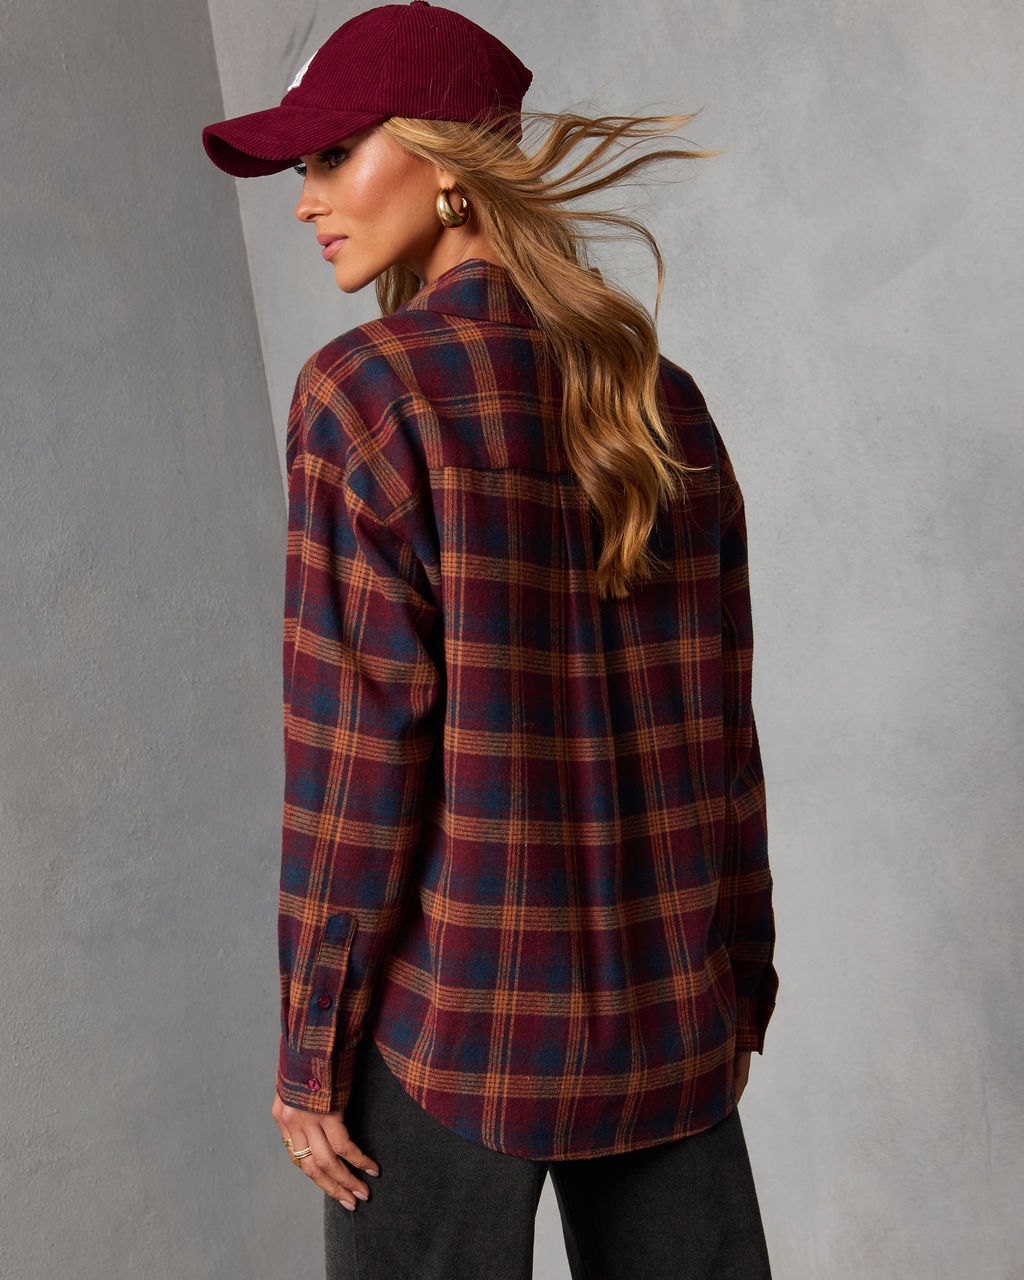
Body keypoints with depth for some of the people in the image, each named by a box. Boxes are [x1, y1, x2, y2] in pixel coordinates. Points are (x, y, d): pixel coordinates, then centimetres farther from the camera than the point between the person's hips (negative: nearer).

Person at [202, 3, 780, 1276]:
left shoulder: (367, 388, -13)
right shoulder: (661, 400, 3)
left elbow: (359, 749, -15)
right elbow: (717, 724, 5)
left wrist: (309, 1046, -7)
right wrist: (740, 982, 14)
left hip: (453, 1017, -5)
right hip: (664, 1020, 5)